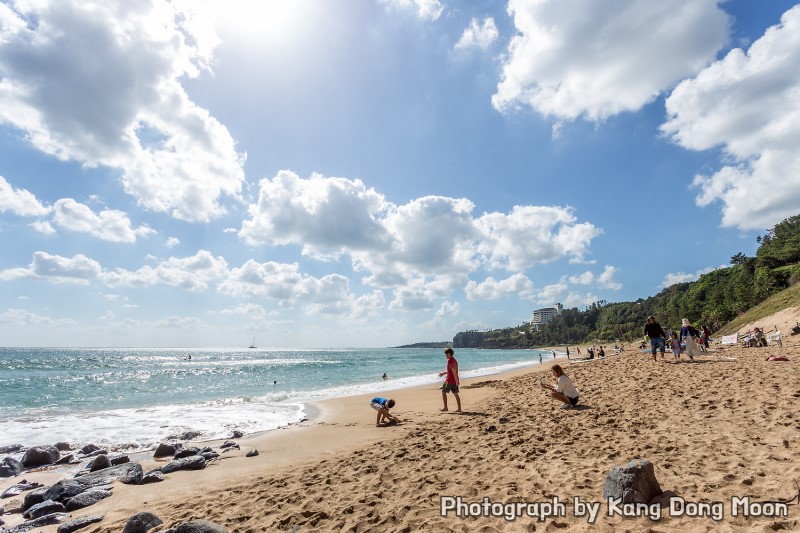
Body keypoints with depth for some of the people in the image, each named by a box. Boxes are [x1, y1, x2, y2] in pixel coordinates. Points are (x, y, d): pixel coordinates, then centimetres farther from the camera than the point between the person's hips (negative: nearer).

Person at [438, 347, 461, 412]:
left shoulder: (450, 360, -16)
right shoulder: (454, 360, 15)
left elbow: (454, 370, -23)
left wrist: (456, 380, -24)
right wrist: (443, 373, 23)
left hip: (449, 380, -9)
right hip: (455, 380, 9)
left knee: (443, 392, 3)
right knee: (455, 394, 9)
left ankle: (445, 407, 4)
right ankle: (459, 408, 8)